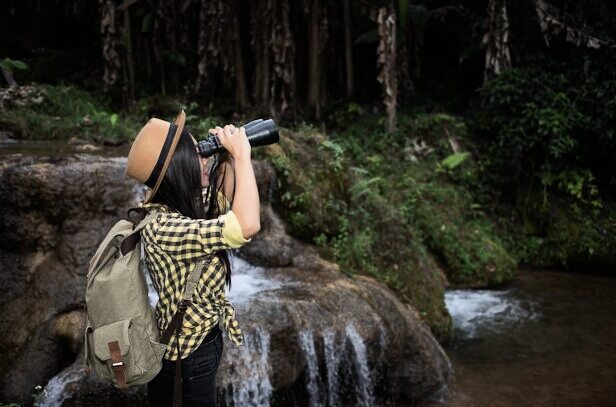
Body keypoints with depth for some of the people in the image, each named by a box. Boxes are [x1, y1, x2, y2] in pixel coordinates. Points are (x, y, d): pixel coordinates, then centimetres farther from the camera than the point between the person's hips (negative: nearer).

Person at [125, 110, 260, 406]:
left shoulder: (185, 204, -8)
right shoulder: (161, 227, -33)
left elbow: (226, 198, 11)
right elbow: (247, 226, -44)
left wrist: (226, 156, -7)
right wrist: (241, 155, -33)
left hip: (202, 335, 8)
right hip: (190, 352, -8)